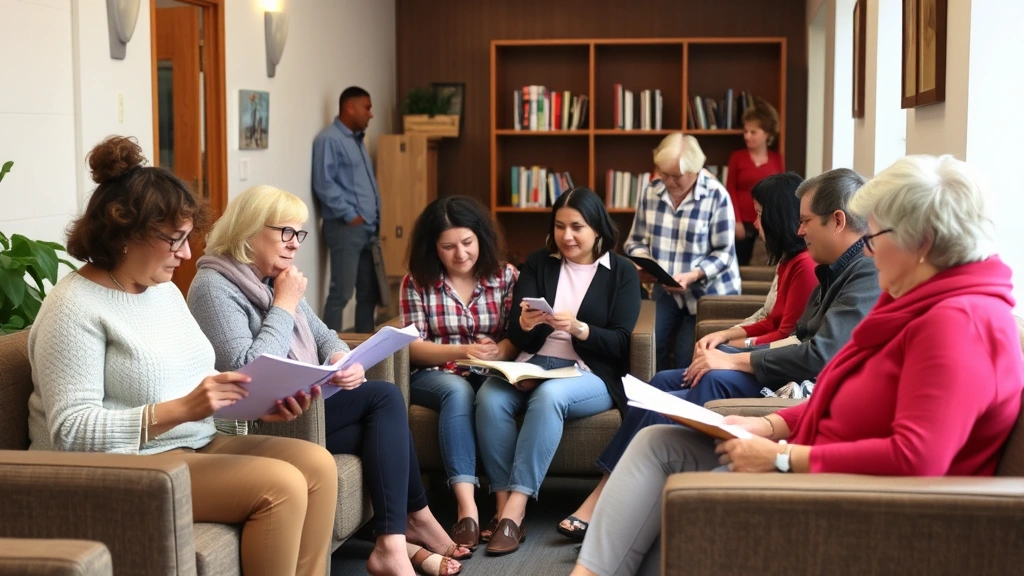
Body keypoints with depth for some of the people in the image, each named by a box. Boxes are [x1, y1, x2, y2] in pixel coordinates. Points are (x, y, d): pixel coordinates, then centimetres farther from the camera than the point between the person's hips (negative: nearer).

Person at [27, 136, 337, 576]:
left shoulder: (165, 290, 13)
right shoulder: (74, 309, -14)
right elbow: (71, 430, -22)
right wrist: (180, 409, -29)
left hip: (196, 445, 9)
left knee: (317, 464, -9)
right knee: (280, 486, -23)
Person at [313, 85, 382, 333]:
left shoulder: (357, 140, 20)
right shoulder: (329, 139, -9)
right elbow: (324, 184, -17)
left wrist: (375, 220, 16)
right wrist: (350, 215, -15)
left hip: (368, 228, 9)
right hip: (345, 228, -9)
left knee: (369, 293, 11)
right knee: (341, 293, -9)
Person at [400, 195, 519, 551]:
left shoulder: (505, 275, 3)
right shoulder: (417, 281, 0)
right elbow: (413, 346, -7)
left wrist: (498, 351, -26)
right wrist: (464, 351, -23)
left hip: (490, 375, 1)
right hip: (434, 375, -1)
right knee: (458, 391, -36)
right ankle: (468, 507, -45)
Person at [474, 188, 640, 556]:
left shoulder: (622, 272, 6)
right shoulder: (537, 264, 13)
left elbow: (620, 342, -4)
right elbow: (517, 337, 6)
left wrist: (578, 328, -22)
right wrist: (526, 324, -19)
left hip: (591, 375, -3)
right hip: (533, 367, 3)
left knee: (549, 395, -36)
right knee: (489, 397, -30)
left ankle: (515, 510, -36)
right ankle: (503, 505, -28)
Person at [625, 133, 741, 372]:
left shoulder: (716, 196, -14)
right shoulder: (651, 192, 0)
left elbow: (724, 253, -13)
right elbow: (636, 240, 11)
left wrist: (692, 276, -28)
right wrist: (643, 261, -13)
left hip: (710, 291, -3)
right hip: (667, 290, 4)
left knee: (688, 358, -15)